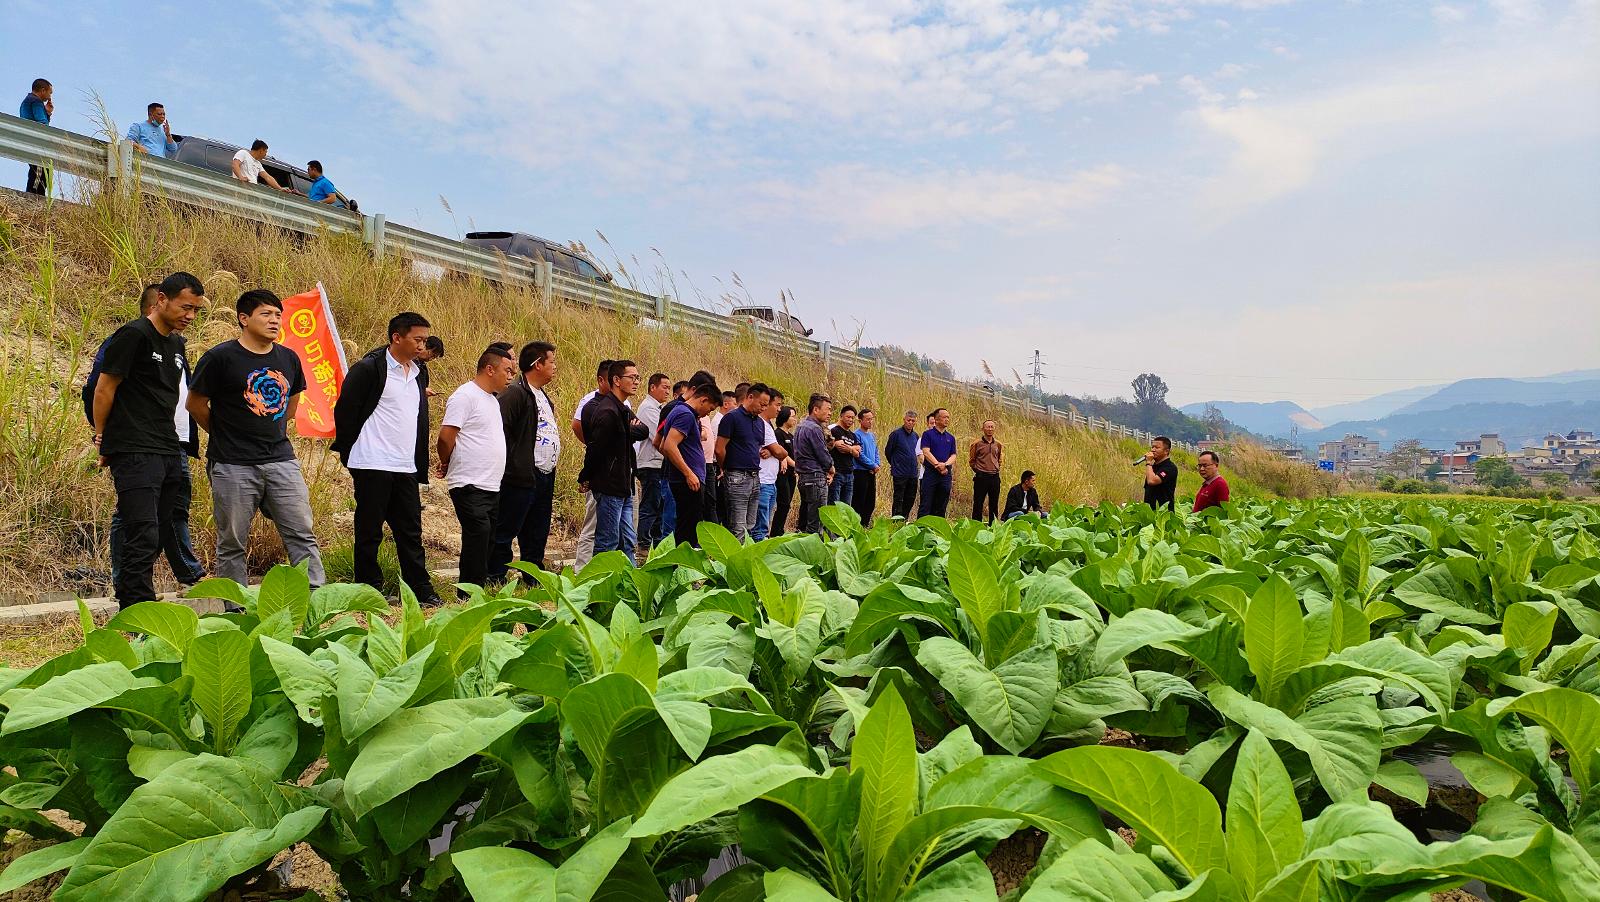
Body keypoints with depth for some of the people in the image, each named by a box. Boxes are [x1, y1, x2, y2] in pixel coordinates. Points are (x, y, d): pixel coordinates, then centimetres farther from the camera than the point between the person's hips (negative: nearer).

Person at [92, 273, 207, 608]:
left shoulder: (176, 343, 17)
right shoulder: (134, 335, -8)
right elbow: (104, 389, -6)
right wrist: (102, 438, 0)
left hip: (170, 451, 8)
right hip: (134, 453, -8)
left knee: (161, 532, 11)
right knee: (143, 536, -11)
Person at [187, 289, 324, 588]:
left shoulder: (289, 358, 8)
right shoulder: (220, 358, -6)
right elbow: (195, 405, 2)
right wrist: (226, 437, 10)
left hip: (281, 460, 4)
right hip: (233, 466, -4)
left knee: (302, 535, 0)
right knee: (233, 544, 6)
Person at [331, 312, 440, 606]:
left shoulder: (420, 373, 15)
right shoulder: (368, 369, -7)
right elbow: (345, 410, -7)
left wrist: (421, 464, 16)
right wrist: (347, 449, -3)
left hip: (406, 468, 7)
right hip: (373, 466, -6)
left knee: (411, 532, 8)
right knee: (370, 531, 3)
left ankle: (422, 592, 12)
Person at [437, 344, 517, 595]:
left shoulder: (493, 399, 19)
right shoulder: (465, 396, -11)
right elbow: (446, 436, -13)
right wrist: (446, 464, 0)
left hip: (492, 486, 9)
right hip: (469, 486, -9)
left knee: (487, 540, 11)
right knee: (478, 534, -14)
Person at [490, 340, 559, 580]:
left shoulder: (544, 397, 18)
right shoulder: (515, 394, -13)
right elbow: (498, 430, -21)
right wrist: (512, 465, -18)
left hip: (545, 478, 10)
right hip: (521, 478, -10)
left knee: (537, 538, 16)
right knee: (505, 534, -2)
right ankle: (495, 583, 5)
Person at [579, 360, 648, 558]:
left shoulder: (624, 410, 16)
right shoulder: (608, 411, -17)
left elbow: (643, 432, 5)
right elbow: (596, 448, -18)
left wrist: (628, 429, -11)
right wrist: (585, 478, -8)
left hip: (623, 487, 10)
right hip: (609, 486, -10)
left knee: (627, 542, 14)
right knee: (608, 542, -4)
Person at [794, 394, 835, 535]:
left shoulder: (801, 427, 16)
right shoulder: (814, 429, -14)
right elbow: (823, 455, -14)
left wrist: (826, 470, 11)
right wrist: (831, 469, 7)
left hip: (803, 477, 10)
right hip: (816, 477, -10)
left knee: (804, 520, 15)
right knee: (816, 524, -9)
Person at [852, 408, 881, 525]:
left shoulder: (872, 435, 15)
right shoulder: (857, 435, -11)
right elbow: (859, 455, -16)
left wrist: (878, 464, 1)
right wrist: (873, 465, -11)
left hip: (872, 473, 8)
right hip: (860, 472, -8)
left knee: (871, 502, 11)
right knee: (858, 502, -5)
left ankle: (865, 525, 21)